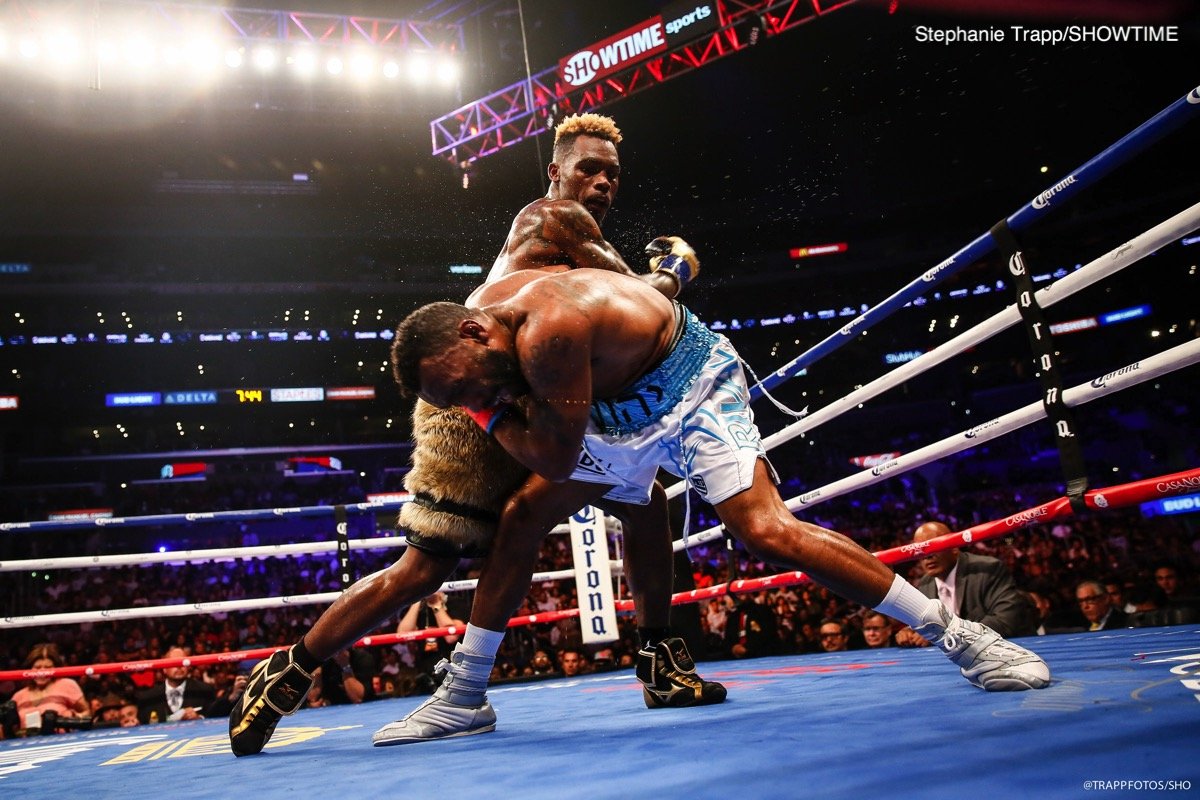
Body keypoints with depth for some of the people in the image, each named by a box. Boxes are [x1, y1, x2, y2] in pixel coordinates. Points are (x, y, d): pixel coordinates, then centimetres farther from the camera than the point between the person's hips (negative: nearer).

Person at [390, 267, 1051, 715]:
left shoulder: (546, 327, -35)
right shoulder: (491, 303, -8)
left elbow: (558, 457, -27)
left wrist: (491, 414, -16)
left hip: (692, 387, -9)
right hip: (613, 410, 9)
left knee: (765, 530, -26)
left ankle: (959, 635, -12)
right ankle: (464, 690, 22)